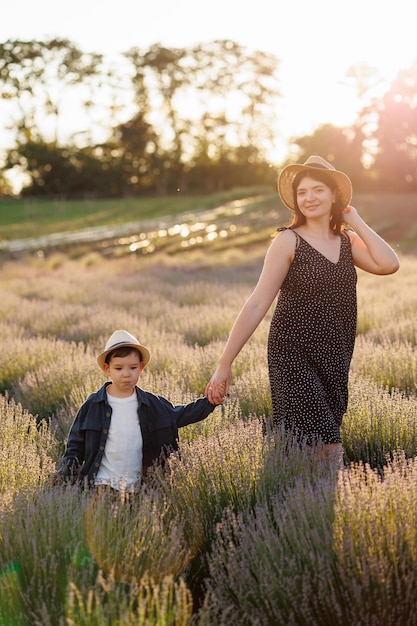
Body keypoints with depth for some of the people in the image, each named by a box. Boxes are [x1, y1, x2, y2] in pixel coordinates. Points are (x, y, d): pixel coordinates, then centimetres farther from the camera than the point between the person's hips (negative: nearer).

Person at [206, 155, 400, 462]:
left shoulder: (348, 240, 9)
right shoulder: (288, 241, -6)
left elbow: (389, 264, -10)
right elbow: (257, 305, -10)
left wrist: (356, 222, 0)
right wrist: (224, 364, -13)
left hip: (335, 361, 6)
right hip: (295, 359, -5)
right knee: (328, 450, -14)